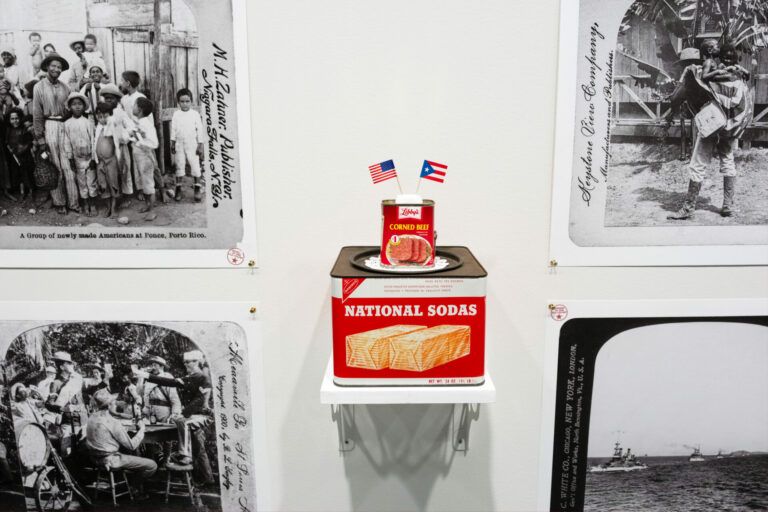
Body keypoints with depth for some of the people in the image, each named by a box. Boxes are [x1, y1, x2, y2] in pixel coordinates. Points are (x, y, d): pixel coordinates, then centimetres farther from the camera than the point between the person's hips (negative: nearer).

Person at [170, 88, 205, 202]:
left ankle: (198, 189, 4)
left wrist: (200, 144, -4)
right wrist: (172, 143, 5)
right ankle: (178, 188, 12)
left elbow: (200, 129, -1)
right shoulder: (176, 114, 5)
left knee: (195, 165, -3)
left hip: (192, 145, -2)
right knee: (179, 166, 6)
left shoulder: (195, 114, -1)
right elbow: (173, 129, 9)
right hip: (180, 144, 2)